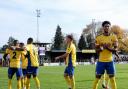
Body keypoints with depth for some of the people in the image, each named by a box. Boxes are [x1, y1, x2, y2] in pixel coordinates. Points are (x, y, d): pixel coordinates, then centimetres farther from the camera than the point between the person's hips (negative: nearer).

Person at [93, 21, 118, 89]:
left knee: (112, 78, 4)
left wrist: (107, 47, -21)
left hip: (110, 61, 0)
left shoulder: (113, 37, 0)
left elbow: (115, 50, -6)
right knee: (97, 78, 5)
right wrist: (101, 48, -20)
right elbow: (97, 50, 0)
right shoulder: (99, 37, 0)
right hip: (101, 61, 0)